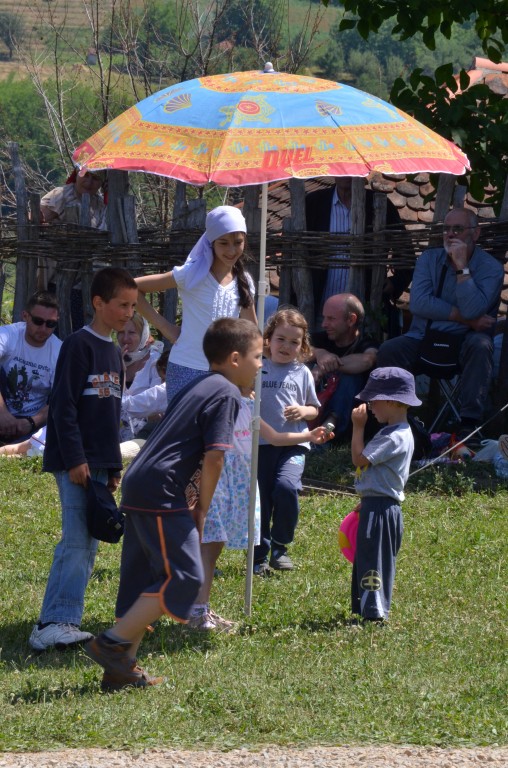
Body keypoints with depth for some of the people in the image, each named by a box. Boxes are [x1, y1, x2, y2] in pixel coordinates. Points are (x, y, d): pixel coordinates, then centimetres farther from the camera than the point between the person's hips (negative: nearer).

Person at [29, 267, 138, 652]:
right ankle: (54, 623, -16)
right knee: (77, 540, -14)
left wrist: (114, 467, 18)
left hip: (100, 462, 9)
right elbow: (64, 405, -15)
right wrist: (75, 459, -19)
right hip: (76, 461, -9)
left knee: (88, 545, 5)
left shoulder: (114, 353, 16)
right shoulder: (79, 346, -11)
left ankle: (60, 622, 6)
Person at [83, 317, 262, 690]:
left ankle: (122, 667, 13)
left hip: (139, 487, 10)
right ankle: (112, 643, -11)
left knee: (144, 579, 13)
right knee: (185, 577, -8)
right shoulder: (227, 394, -7)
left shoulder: (199, 386, 21)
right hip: (162, 493, -10)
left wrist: (192, 502, 9)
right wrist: (201, 509, -4)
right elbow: (214, 457, -15)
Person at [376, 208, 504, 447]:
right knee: (387, 351, -25)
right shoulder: (430, 259, 6)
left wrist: (462, 266, -20)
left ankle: (469, 424, -37)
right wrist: (465, 318, -15)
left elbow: (473, 310, -21)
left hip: (464, 342, -2)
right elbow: (418, 303, -11)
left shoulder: (491, 268, -4)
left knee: (480, 345, -36)